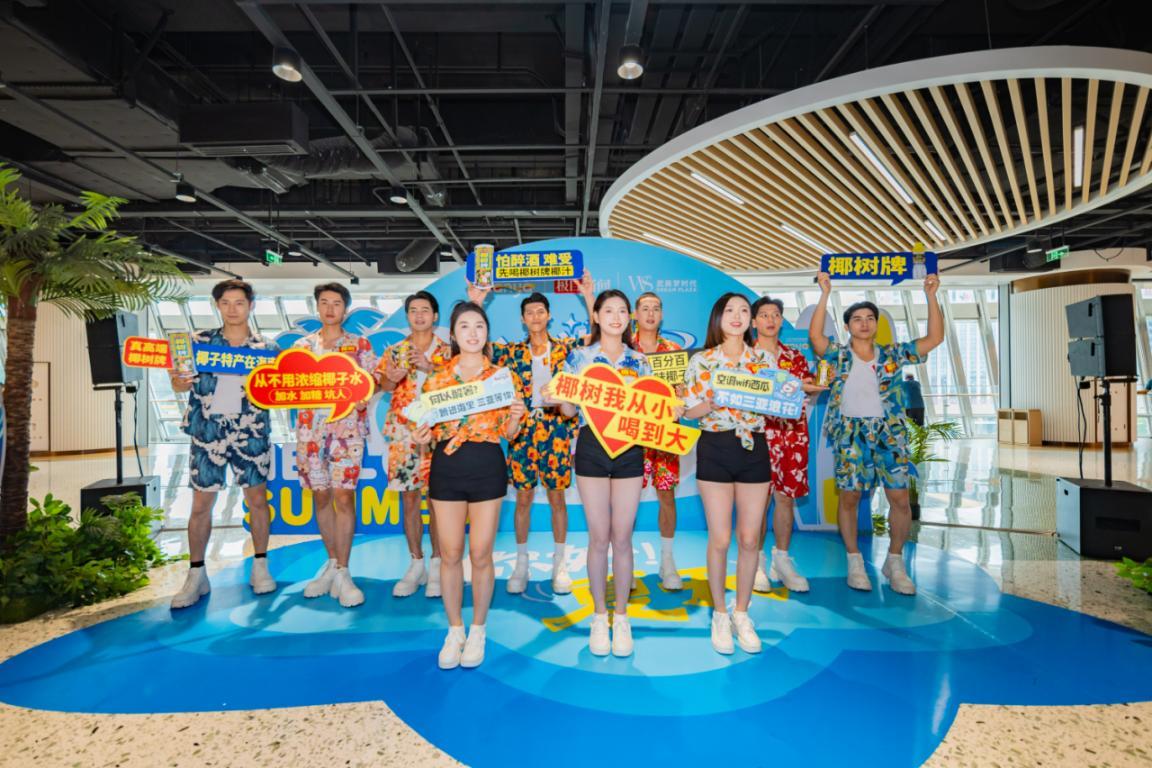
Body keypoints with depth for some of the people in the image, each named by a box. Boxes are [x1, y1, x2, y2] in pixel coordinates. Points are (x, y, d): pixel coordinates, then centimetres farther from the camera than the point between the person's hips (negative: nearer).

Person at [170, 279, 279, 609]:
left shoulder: (266, 347, 4)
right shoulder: (200, 340, 4)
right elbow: (182, 383, 2)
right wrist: (179, 381, -21)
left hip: (251, 433, 0)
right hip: (208, 432, 0)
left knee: (257, 499, 6)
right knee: (201, 503, 4)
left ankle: (260, 567, 21)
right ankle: (196, 576, 17)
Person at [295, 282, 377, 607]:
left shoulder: (361, 345, 6)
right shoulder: (302, 345, 12)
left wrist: (361, 398, -16)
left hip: (347, 428, -3)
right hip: (310, 428, 3)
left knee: (343, 496, -7)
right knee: (320, 496, 9)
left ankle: (342, 573, 2)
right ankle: (332, 562, 25)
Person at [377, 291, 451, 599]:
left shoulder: (447, 351, 6)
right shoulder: (394, 351, 13)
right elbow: (379, 386, 9)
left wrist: (431, 368, -16)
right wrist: (390, 379, -13)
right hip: (402, 432, 3)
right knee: (409, 498, 7)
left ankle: (436, 565, 12)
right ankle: (415, 565, 18)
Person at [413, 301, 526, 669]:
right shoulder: (437, 377, 6)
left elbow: (508, 433, 6)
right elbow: (431, 426, 11)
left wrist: (516, 414, -14)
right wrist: (422, 437, -10)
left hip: (487, 466, -1)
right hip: (446, 466, 1)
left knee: (480, 554, 4)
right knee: (450, 554, 7)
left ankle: (477, 631, 24)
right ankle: (454, 631, 26)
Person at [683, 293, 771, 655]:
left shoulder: (764, 359, 7)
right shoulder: (701, 360, 0)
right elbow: (689, 411, -2)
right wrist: (713, 402, -20)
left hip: (754, 448, 3)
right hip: (715, 449, -2)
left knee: (749, 538, 7)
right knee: (720, 539, 1)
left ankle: (742, 613, 26)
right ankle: (720, 614, 22)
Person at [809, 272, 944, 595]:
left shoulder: (892, 354, 9)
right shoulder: (838, 355, 3)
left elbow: (935, 338, 3)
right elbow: (814, 335, -15)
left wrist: (931, 296, -3)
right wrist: (825, 294, -18)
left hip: (889, 432, 2)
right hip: (850, 432, -2)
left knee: (900, 498, -1)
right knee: (849, 497, 3)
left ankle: (895, 562, 18)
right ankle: (855, 562, 18)